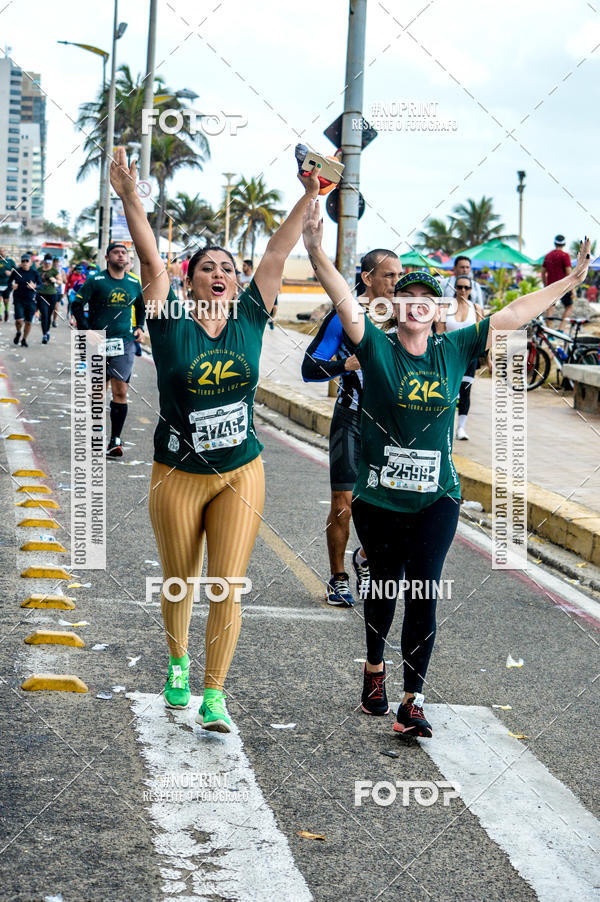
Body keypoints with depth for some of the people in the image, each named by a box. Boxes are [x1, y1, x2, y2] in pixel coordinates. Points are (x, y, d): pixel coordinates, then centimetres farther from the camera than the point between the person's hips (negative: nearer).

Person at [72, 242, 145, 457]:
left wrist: (140, 327, 12)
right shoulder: (95, 280, -2)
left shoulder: (134, 283, 9)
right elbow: (77, 304, -1)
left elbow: (141, 307, 26)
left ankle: (115, 441, -3)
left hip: (125, 342, 2)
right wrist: (86, 331, -10)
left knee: (120, 391, -6)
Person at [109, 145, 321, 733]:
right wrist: (129, 199, -27)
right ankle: (178, 663, 40)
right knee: (180, 583, 14)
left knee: (228, 586, -4)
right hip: (178, 477, -1)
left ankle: (213, 694, 4)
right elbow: (151, 264, -17)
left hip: (240, 474, 1)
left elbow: (276, 256, -2)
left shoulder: (249, 320, 0)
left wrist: (308, 196, -7)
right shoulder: (172, 326, -7)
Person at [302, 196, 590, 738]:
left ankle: (413, 701, -2)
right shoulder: (377, 348, -5)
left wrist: (572, 281, 4)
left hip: (437, 497, 1)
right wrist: (316, 252, -36)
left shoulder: (454, 350, 3)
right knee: (385, 585, 14)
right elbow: (345, 300, -20)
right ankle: (375, 669, 40)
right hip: (379, 496, -1)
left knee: (423, 593, -7)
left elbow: (514, 313, 5)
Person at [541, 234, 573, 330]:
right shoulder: (564, 255, -8)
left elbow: (543, 273, 15)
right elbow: (569, 273, -12)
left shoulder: (548, 255, 11)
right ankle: (561, 330, -3)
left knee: (550, 308, 7)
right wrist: (573, 289, -10)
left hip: (551, 286, 5)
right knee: (568, 307, 8)